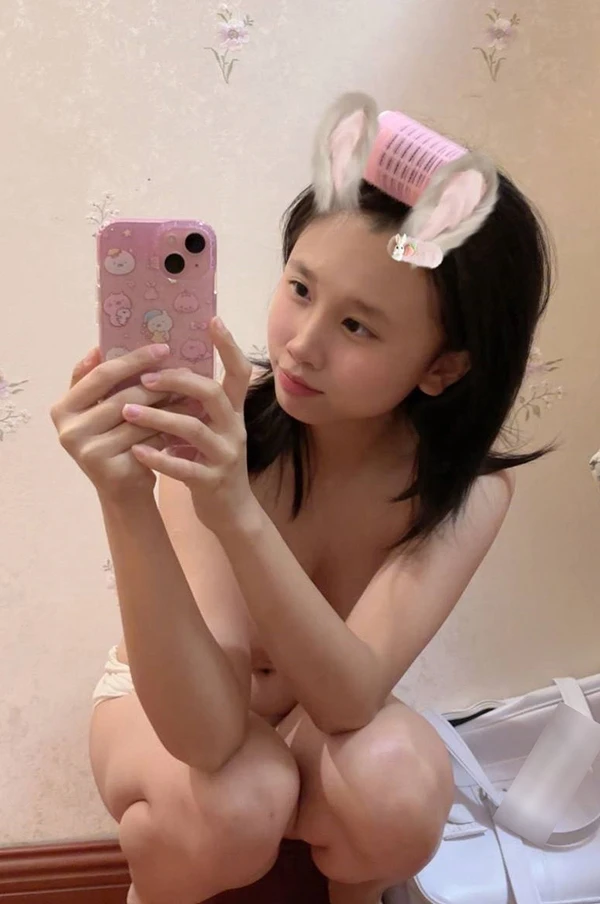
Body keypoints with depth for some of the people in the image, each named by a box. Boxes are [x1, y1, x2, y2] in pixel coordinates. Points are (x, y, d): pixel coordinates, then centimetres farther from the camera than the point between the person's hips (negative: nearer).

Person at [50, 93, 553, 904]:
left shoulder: (469, 483, -22)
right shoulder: (212, 420, -30)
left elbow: (350, 698, -35)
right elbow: (206, 730, -37)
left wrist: (239, 512, -51)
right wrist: (126, 504, -52)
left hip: (319, 714, 2)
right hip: (169, 702, -1)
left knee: (402, 787, -31)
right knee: (238, 804, -34)